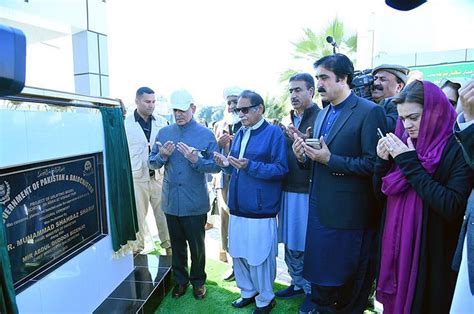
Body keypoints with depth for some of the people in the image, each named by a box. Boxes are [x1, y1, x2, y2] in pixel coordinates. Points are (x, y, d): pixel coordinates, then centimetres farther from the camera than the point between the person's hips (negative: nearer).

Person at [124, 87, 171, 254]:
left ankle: (169, 245, 26)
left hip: (159, 176, 2)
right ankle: (137, 248, 28)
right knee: (137, 215, 10)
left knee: (164, 213, 9)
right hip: (136, 177, -2)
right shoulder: (126, 123, -3)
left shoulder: (161, 122, 5)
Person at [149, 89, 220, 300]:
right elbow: (152, 163, 6)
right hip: (171, 201, 3)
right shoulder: (163, 133, 4)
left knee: (197, 245, 13)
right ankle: (180, 279, 38)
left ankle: (198, 281, 35)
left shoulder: (206, 134, -6)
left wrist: (195, 159, -24)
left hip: (195, 203, -3)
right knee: (177, 245, 19)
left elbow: (216, 166, -9)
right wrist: (162, 156, -15)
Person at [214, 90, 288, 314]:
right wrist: (227, 164, -6)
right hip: (238, 206, 7)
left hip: (260, 209, -7)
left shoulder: (274, 132, -8)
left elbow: (281, 169, -15)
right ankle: (248, 291, 37)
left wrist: (249, 166, -24)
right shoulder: (239, 133, 12)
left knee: (259, 256, 4)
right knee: (238, 253, 16)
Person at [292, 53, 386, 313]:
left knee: (346, 280, 11)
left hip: (347, 213, -7)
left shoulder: (369, 112, -12)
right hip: (320, 209, 7)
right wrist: (303, 156, -5)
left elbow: (373, 165, -17)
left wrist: (329, 159, -21)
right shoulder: (322, 114, 12)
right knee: (319, 276, 20)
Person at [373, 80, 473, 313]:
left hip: (432, 254, -5)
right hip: (395, 247, 5)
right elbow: (380, 193, 7)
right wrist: (383, 161, -10)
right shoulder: (402, 143, 3)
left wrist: (410, 163, -23)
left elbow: (452, 208, -25)